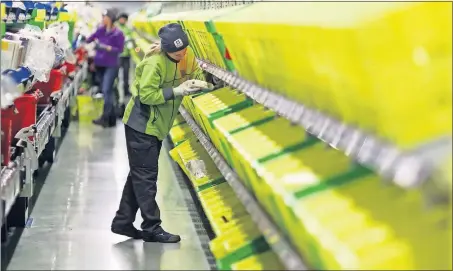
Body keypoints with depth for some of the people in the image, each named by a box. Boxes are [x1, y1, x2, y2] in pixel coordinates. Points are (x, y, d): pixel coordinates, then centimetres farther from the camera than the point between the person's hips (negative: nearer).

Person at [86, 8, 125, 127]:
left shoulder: (118, 33, -11)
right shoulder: (100, 30, 5)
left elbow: (120, 49, -12)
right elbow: (89, 39, 8)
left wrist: (107, 47, -20)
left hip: (111, 66, -6)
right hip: (99, 65, 6)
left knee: (107, 90, -15)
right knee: (105, 91, 11)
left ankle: (105, 118, -17)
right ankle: (111, 118, 20)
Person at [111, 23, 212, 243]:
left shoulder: (188, 56, -3)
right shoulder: (155, 63, -24)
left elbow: (197, 74, 5)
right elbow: (147, 94, -25)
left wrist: (199, 84, -18)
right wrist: (177, 91, -28)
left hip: (157, 125, 9)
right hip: (141, 124, -9)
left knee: (140, 174, 13)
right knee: (146, 177, -4)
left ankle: (123, 222, 22)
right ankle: (152, 228, 0)